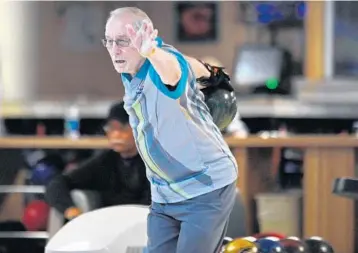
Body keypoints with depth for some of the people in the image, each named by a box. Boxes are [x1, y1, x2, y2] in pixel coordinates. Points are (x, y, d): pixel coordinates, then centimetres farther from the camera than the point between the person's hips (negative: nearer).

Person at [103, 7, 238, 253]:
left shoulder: (166, 57, -23)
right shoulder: (128, 75, 2)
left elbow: (172, 69, -50)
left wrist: (151, 52, -70)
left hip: (207, 189, -8)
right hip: (164, 194, 8)